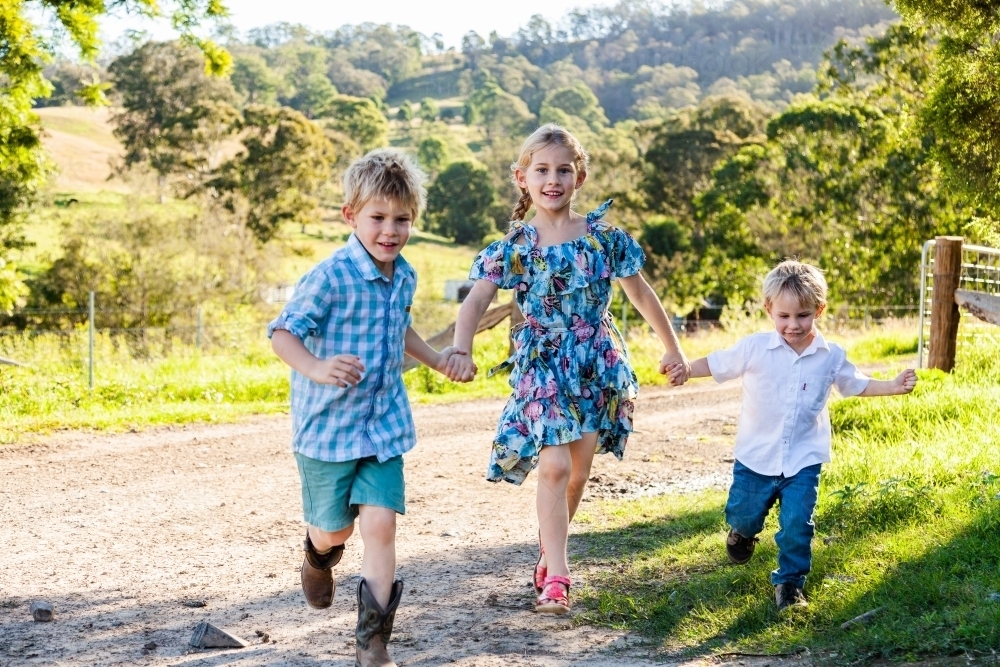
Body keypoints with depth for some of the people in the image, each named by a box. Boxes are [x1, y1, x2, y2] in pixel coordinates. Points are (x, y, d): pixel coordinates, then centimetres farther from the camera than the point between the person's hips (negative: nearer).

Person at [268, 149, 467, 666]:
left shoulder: (404, 277, 4)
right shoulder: (331, 276, -19)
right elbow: (282, 332, -21)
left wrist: (435, 359, 17)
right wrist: (317, 370, -38)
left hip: (385, 426, 4)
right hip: (328, 424, -4)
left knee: (380, 524, -7)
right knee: (335, 529, 11)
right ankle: (318, 554, 50)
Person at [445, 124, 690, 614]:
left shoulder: (603, 237, -1)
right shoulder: (513, 247, -5)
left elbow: (640, 294, 9)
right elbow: (475, 302, -15)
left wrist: (673, 350, 11)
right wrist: (461, 349, -34)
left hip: (597, 365, 2)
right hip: (541, 367, -2)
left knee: (579, 471, 9)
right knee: (554, 466, -15)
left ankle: (548, 552, 31)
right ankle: (555, 577, -12)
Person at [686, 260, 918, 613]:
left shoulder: (831, 356, -4)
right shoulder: (754, 348, -13)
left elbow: (857, 385, 11)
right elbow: (714, 364, -7)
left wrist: (895, 386, -1)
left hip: (803, 461, 0)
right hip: (755, 457, 0)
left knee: (797, 524, -7)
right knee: (742, 515, 16)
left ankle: (790, 582, 14)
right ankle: (743, 534, 53)